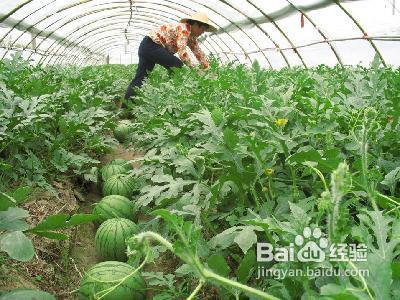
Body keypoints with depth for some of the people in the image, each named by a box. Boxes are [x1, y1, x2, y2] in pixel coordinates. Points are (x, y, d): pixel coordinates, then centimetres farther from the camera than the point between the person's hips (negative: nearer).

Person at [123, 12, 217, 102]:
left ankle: (125, 105, 4)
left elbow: (199, 53, 15)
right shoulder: (184, 29, -16)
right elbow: (182, 51, -27)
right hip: (151, 45, -10)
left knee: (140, 77, 5)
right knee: (178, 66, -12)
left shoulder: (191, 36, 13)